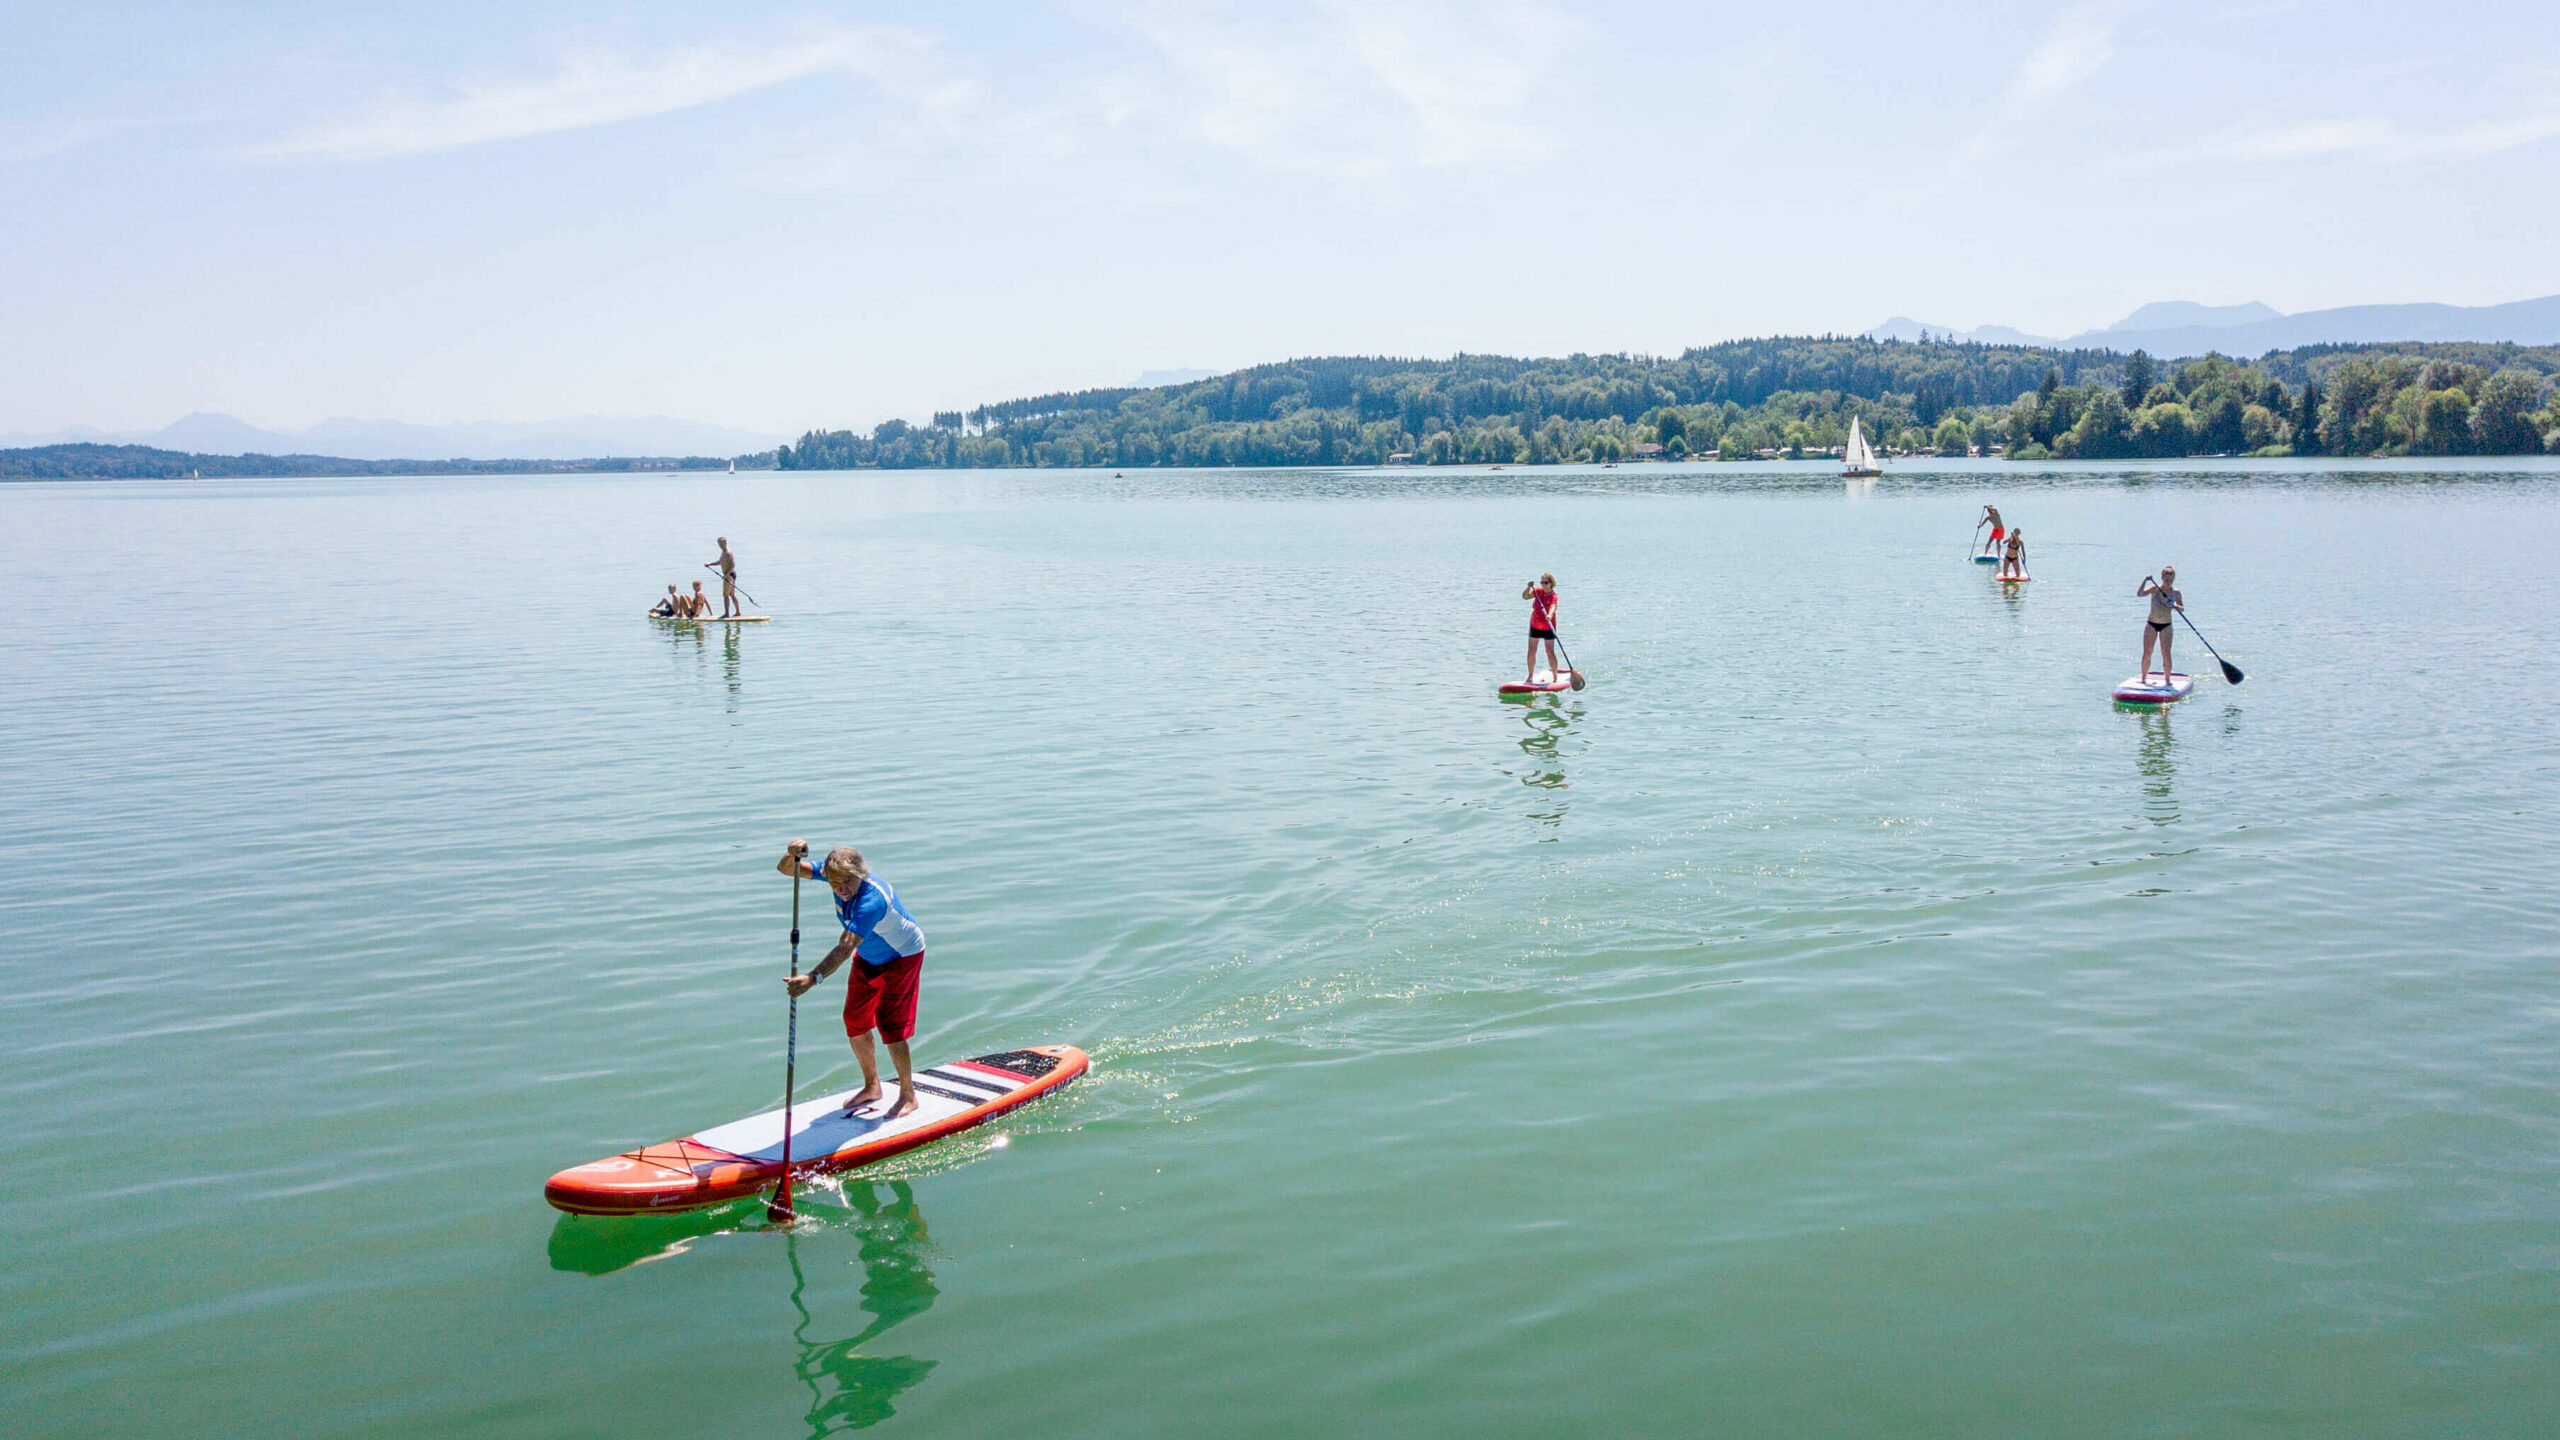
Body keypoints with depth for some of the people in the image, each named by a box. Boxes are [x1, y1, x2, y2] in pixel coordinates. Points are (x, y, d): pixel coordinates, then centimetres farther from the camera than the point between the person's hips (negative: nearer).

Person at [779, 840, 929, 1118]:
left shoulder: (873, 899, -40)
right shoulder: (836, 874, -19)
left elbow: (846, 948, -47)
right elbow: (786, 870, -14)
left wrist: (813, 978, -58)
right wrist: (792, 855, -38)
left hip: (902, 955, -8)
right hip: (868, 956, 8)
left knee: (890, 1024, -11)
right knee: (855, 1021, 8)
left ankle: (908, 1096, 7)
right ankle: (871, 1087, 27)